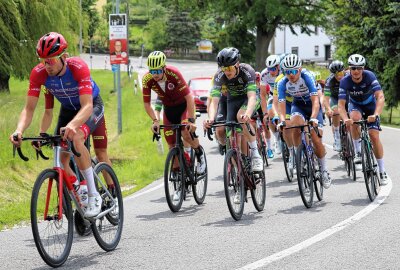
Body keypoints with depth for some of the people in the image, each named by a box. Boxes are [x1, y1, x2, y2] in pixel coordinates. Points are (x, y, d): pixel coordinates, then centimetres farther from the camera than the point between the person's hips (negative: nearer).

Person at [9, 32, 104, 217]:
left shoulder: (78, 68, -36)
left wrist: (72, 125, -64)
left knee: (76, 138, -32)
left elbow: (87, 106, -44)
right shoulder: (38, 73, -25)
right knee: (62, 157, -6)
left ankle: (94, 195, -23)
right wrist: (19, 130, -45)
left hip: (91, 106, -5)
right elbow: (29, 108, -24)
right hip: (68, 109, 5)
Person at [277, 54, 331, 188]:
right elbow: (281, 104, -26)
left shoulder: (307, 77, -30)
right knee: (296, 124, -32)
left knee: (316, 139, -13)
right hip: (298, 105, 2)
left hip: (312, 106, -2)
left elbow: (315, 100, -37)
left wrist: (313, 118, -52)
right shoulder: (283, 83, -21)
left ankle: (324, 170, 5)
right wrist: (282, 120, -45)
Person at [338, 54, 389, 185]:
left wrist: (375, 114, -54)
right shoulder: (345, 81, -27)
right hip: (355, 105, 0)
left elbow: (380, 97, -37)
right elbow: (341, 104, -31)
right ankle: (358, 152, -20)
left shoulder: (369, 76, -30)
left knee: (374, 136, -13)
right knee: (355, 118, -35)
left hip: (370, 105, 0)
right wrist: (345, 119, -51)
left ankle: (382, 171, -3)